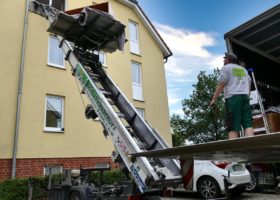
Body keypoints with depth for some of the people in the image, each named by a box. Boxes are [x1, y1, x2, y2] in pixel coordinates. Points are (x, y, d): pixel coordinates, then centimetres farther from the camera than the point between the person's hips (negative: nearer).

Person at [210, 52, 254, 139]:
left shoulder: (226, 68, 7)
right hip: (245, 96, 5)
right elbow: (249, 84, 23)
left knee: (233, 126, -10)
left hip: (232, 97, -5)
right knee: (248, 123, -1)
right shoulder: (243, 69, 28)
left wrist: (214, 99, -2)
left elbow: (221, 84, -3)